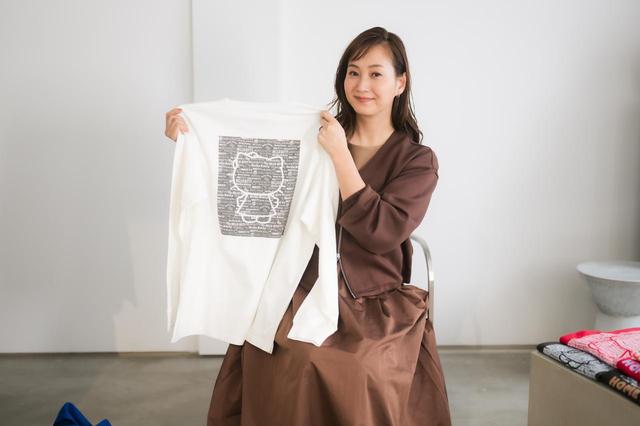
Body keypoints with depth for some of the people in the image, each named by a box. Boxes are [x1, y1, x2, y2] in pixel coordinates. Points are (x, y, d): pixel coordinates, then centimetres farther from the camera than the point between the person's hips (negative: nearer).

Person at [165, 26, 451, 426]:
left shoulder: (418, 159, 2)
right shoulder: (314, 139, 8)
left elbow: (380, 233, -13)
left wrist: (340, 154, -15)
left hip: (377, 308, -1)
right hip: (304, 297, 2)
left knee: (358, 379, -30)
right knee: (288, 368, -27)